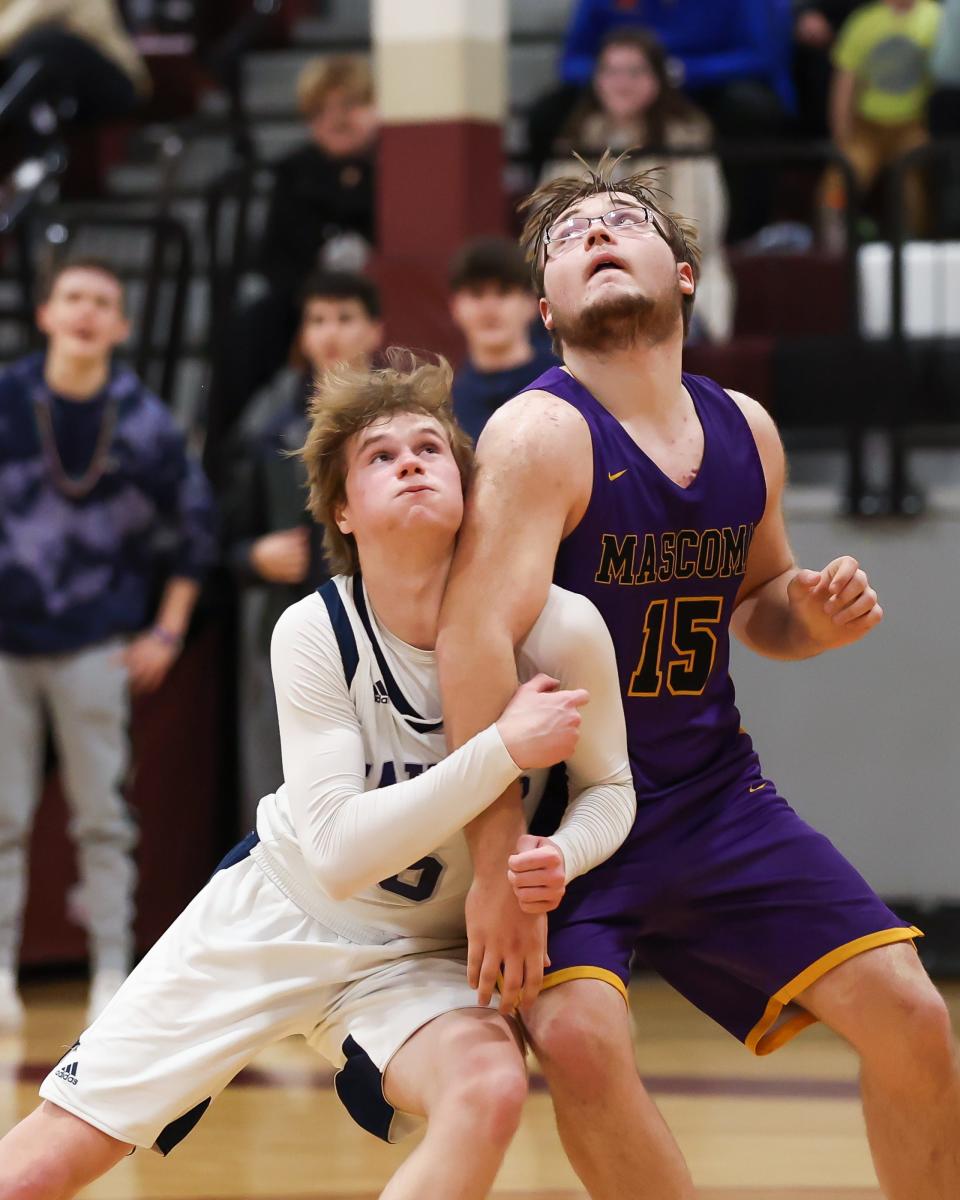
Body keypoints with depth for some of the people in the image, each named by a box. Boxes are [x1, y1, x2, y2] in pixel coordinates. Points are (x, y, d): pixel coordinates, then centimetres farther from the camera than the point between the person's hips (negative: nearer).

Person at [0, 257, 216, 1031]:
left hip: (94, 645, 0)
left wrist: (168, 632, 5)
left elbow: (196, 525, 8)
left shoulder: (143, 422, -1)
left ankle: (113, 977, 5)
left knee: (103, 819, 0)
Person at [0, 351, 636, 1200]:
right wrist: (506, 749, -35)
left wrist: (562, 855, -25)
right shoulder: (314, 633, -20)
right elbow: (339, 853, -27)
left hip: (420, 955, 0)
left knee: (490, 1090, -36)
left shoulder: (558, 627, -19)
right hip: (275, 909, 0)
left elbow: (609, 787, -2)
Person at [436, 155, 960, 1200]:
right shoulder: (542, 434, -18)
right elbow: (476, 638, -29)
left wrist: (810, 617, -5)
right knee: (579, 1038, -29)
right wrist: (499, 865, -36)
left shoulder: (744, 431, 3)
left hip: (712, 792, 6)